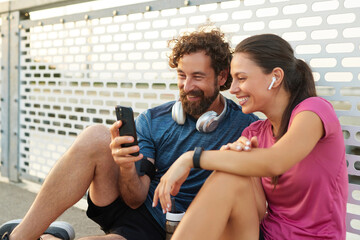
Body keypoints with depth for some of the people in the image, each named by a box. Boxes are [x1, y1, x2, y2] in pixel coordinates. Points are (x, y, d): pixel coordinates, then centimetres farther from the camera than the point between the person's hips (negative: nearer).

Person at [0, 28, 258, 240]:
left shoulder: (244, 126, -7)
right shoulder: (152, 121, 1)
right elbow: (136, 199, -4)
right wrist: (126, 167, -27)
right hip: (132, 209, 4)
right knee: (95, 136, -23)